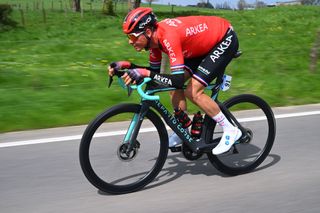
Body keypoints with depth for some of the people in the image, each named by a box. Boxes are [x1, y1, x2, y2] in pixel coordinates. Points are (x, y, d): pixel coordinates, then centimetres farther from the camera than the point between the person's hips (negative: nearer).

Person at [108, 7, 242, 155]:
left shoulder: (169, 37, -35)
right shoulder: (154, 36, -8)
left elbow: (178, 80, -38)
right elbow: (155, 70, 3)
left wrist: (145, 73, -43)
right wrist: (125, 65, -7)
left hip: (225, 40, -9)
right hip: (205, 43, 9)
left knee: (193, 92, -17)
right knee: (173, 86, 1)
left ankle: (230, 131, -1)